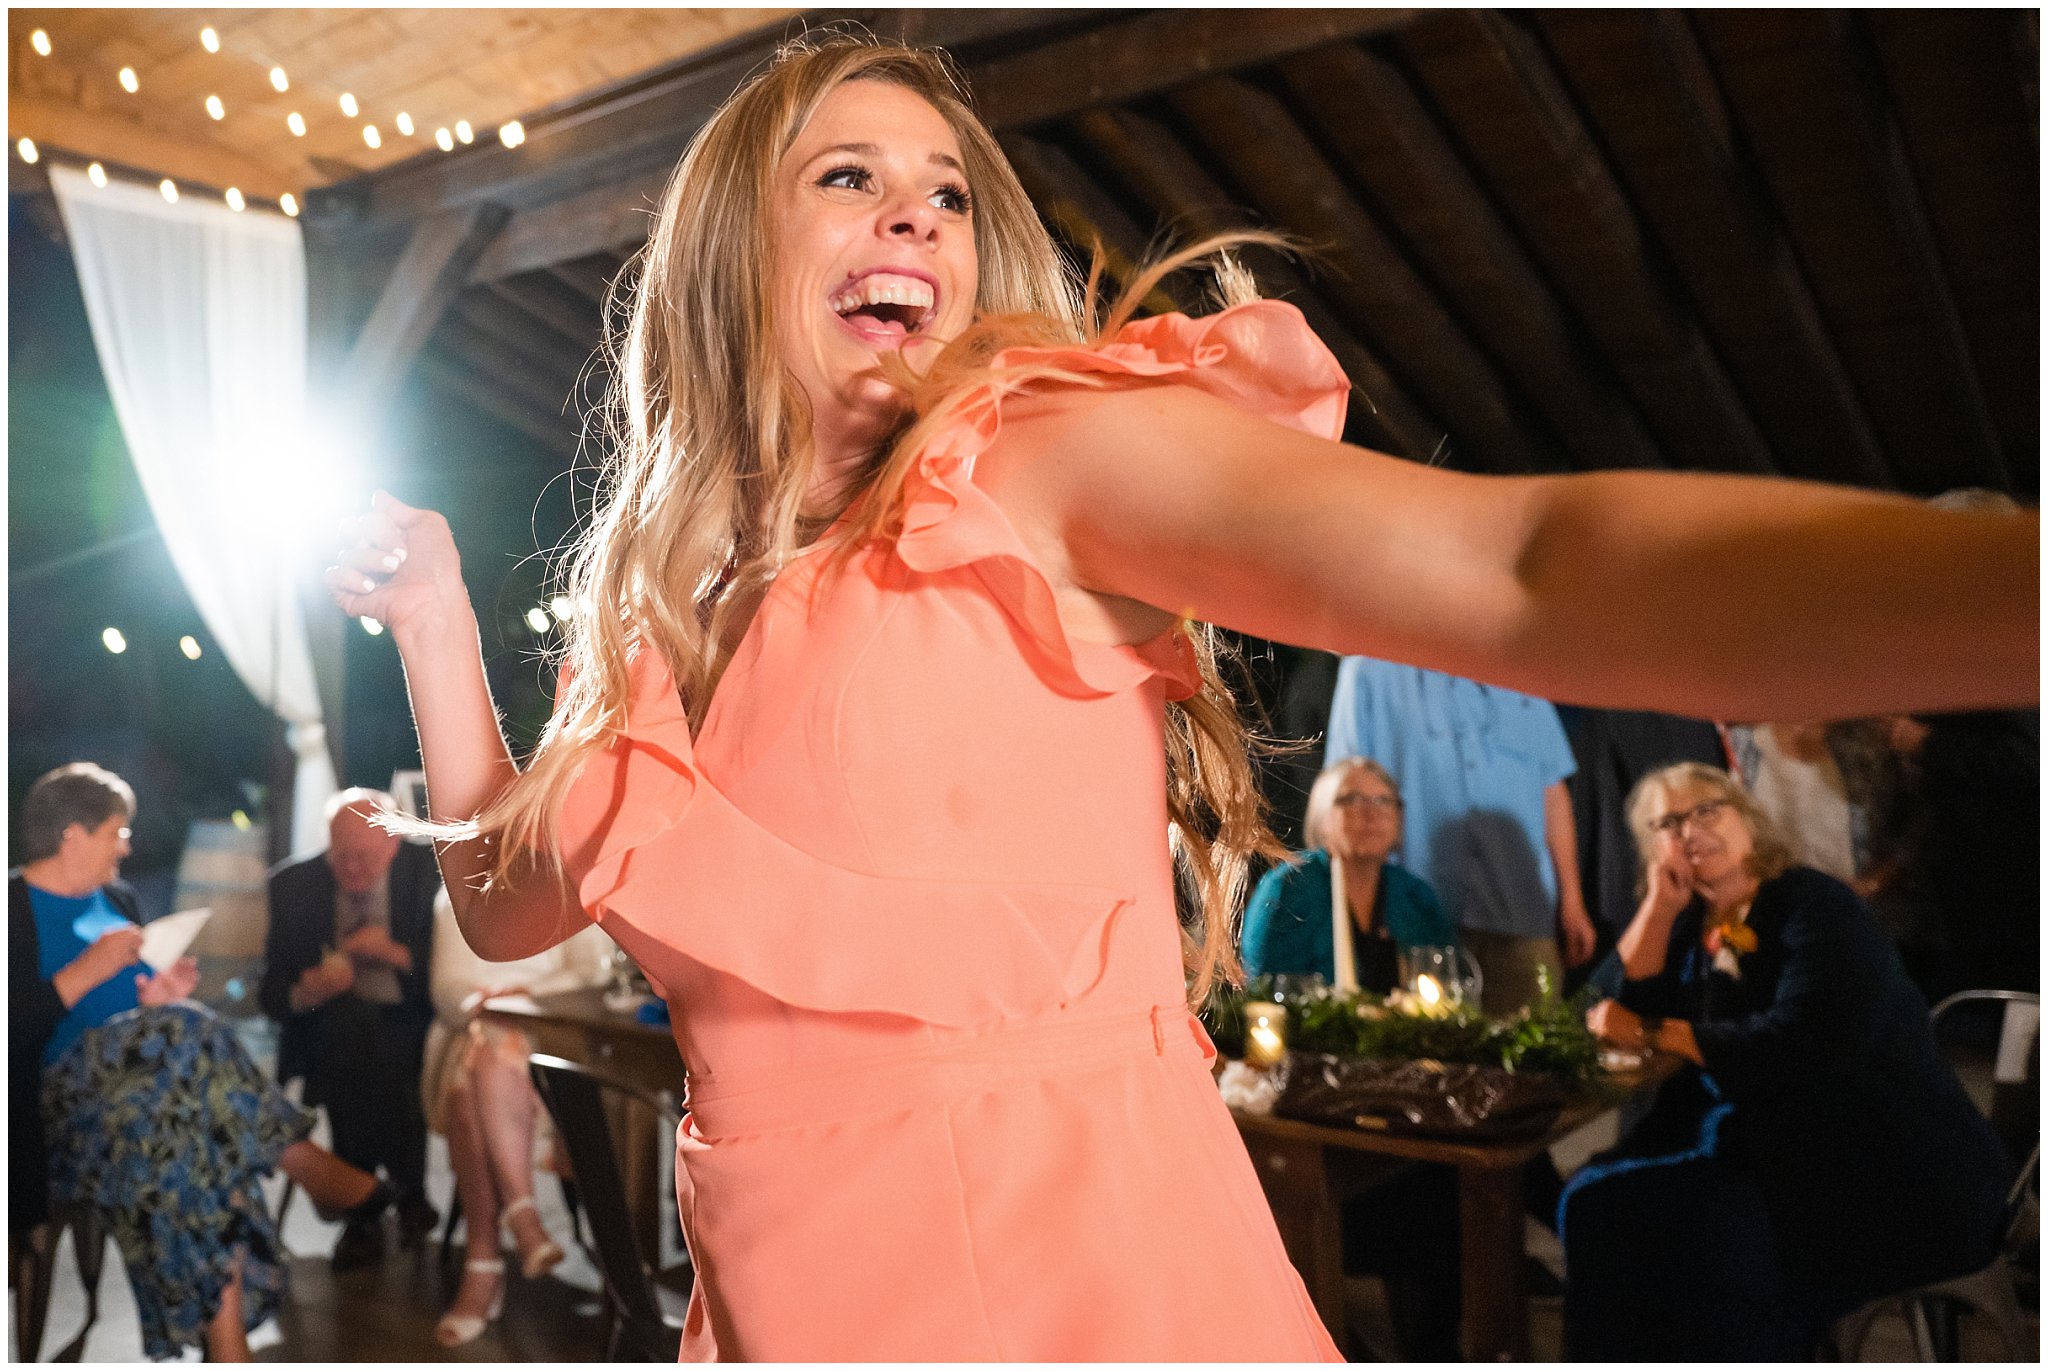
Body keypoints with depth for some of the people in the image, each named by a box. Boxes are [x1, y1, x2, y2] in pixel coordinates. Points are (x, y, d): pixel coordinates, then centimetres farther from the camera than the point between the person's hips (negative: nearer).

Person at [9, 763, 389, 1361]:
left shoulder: (116, 900, 21)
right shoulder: (15, 907, -2)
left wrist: (160, 997, 2)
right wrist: (87, 971, -16)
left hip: (148, 1076, 7)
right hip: (65, 1092, -7)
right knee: (185, 1035, -35)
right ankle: (312, 1168, -25)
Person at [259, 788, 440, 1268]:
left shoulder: (433, 871, -2)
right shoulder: (293, 884, 2)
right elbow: (270, 990, 1)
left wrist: (399, 955, -20)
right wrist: (303, 993, -22)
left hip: (410, 1028, -1)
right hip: (325, 1034, 1)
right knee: (350, 1019, -34)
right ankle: (408, 1192, -22)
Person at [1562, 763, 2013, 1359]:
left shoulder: (1813, 904, -12)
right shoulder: (1695, 924, 9)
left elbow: (1806, 1042, -25)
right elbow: (1624, 1006, 2)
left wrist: (1653, 1033, -16)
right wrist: (1659, 905, -6)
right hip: (1757, 1145, 7)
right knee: (1598, 1200, -9)